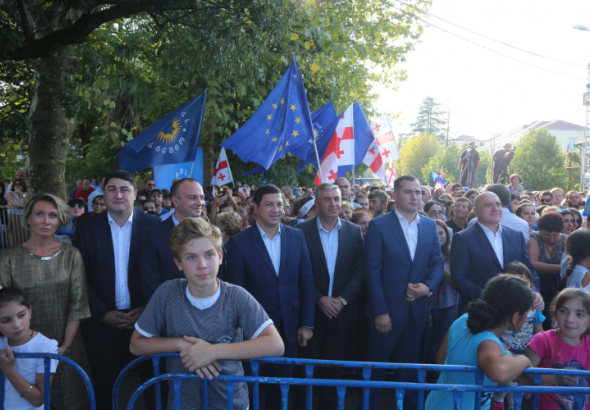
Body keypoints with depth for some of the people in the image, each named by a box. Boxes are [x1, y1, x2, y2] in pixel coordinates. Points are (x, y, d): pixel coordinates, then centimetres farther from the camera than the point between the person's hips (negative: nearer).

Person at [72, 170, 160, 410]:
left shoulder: (153, 225, -2)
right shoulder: (87, 227, 1)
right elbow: (80, 277, -1)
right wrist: (102, 313, -9)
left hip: (146, 319, -1)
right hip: (102, 323, 1)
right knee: (105, 389, 12)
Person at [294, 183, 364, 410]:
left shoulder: (354, 231, 1)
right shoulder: (302, 231, -7)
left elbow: (359, 272, -1)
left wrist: (343, 300, -12)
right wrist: (319, 299, -14)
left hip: (341, 312, 2)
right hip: (311, 311, -2)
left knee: (333, 365, 14)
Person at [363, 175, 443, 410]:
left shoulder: (430, 225, 7)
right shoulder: (378, 225, -8)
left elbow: (437, 262, 8)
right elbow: (372, 271, -11)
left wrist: (429, 286, -12)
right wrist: (380, 311, -15)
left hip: (417, 309, 4)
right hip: (387, 309, -4)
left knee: (410, 363, 16)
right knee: (376, 364, 8)